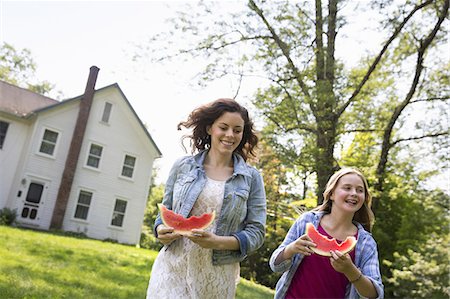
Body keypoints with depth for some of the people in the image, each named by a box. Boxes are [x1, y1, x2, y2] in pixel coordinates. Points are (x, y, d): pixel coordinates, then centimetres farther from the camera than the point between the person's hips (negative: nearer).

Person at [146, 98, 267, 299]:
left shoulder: (251, 178, 1)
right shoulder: (183, 166, 4)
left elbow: (256, 232, -2)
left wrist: (219, 242, -17)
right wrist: (161, 230, -9)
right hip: (172, 269, 1)